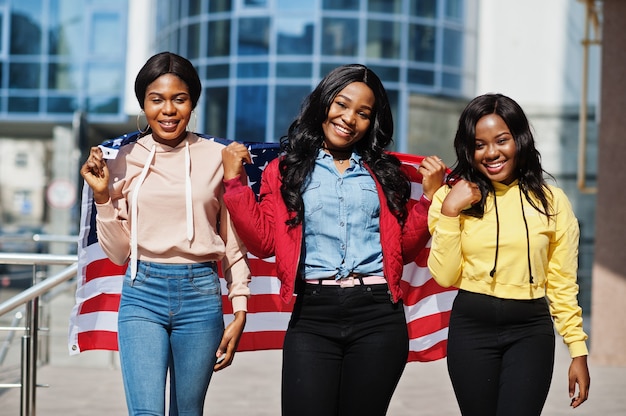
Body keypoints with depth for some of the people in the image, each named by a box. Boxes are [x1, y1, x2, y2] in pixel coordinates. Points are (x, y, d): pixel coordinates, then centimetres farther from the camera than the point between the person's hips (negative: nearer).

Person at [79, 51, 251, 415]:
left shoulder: (217, 157, 1)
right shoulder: (125, 160, 4)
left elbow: (233, 241, 7)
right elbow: (118, 252, 8)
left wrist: (240, 311, 3)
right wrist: (102, 196, -4)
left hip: (200, 294, 0)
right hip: (143, 294, 0)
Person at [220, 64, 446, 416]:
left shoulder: (384, 171, 13)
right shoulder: (285, 170, 9)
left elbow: (403, 249, 11)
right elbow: (264, 241, 1)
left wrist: (430, 196, 1)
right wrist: (236, 180, -3)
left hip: (378, 316, 1)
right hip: (312, 315, -1)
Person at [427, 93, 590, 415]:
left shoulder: (552, 201, 3)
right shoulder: (453, 197, 3)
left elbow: (562, 284, 5)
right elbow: (445, 276, -3)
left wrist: (578, 350, 2)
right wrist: (449, 213, -12)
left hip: (531, 331, -1)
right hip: (471, 328, 1)